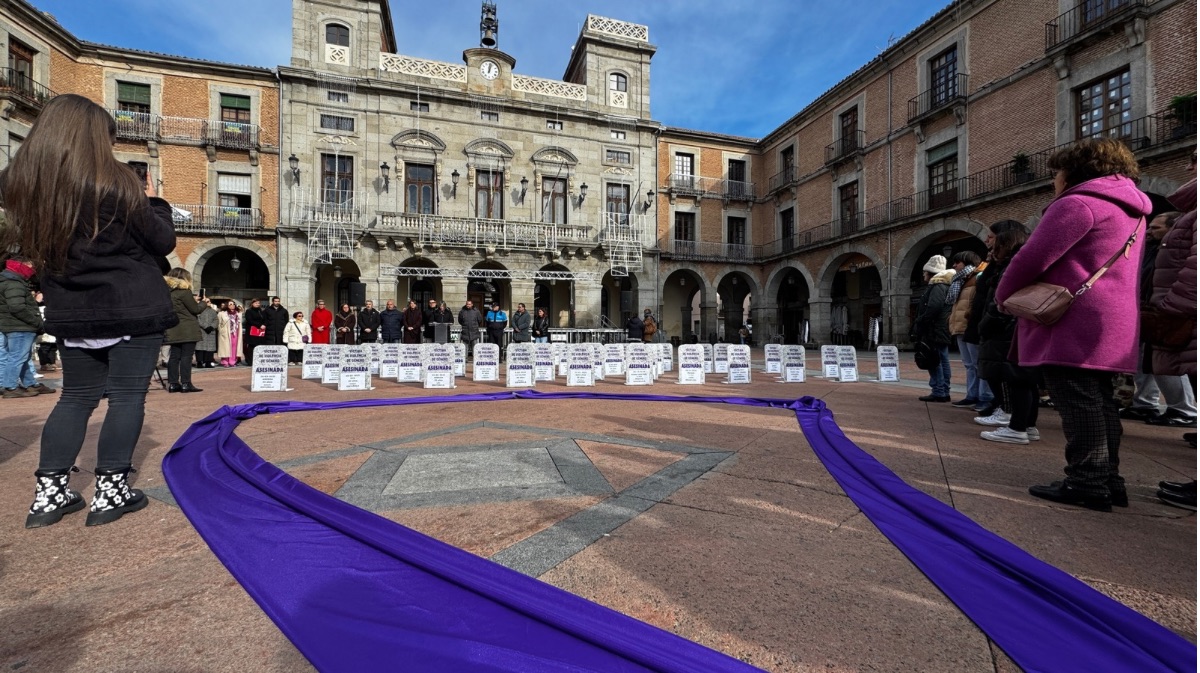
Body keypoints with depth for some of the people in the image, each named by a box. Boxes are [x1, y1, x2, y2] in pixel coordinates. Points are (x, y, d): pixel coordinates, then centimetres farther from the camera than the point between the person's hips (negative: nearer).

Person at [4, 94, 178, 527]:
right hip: (134, 310, -5)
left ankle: (49, 493, 18)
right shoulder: (117, 184, -11)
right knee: (127, 397, 2)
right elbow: (163, 243, -4)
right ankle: (110, 492, 7)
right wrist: (152, 201, 12)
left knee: (76, 398, 15)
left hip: (72, 312, 5)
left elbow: (38, 247, 17)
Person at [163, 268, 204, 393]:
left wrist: (194, 301, 19)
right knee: (186, 356, -6)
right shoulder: (184, 291, -11)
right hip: (188, 330, -7)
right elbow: (195, 309, -8)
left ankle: (173, 383, 12)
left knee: (174, 356, 9)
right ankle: (185, 384, -5)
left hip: (174, 331, 7)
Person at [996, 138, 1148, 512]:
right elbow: (1095, 265, 23)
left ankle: (1088, 484, -3)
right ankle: (1108, 480, 18)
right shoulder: (1130, 211, 23)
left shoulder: (1078, 203, -9)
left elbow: (1033, 258, -15)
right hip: (1111, 324, 10)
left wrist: (1004, 295, -1)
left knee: (1078, 403, -7)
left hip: (1074, 323, -10)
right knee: (1099, 401, 13)